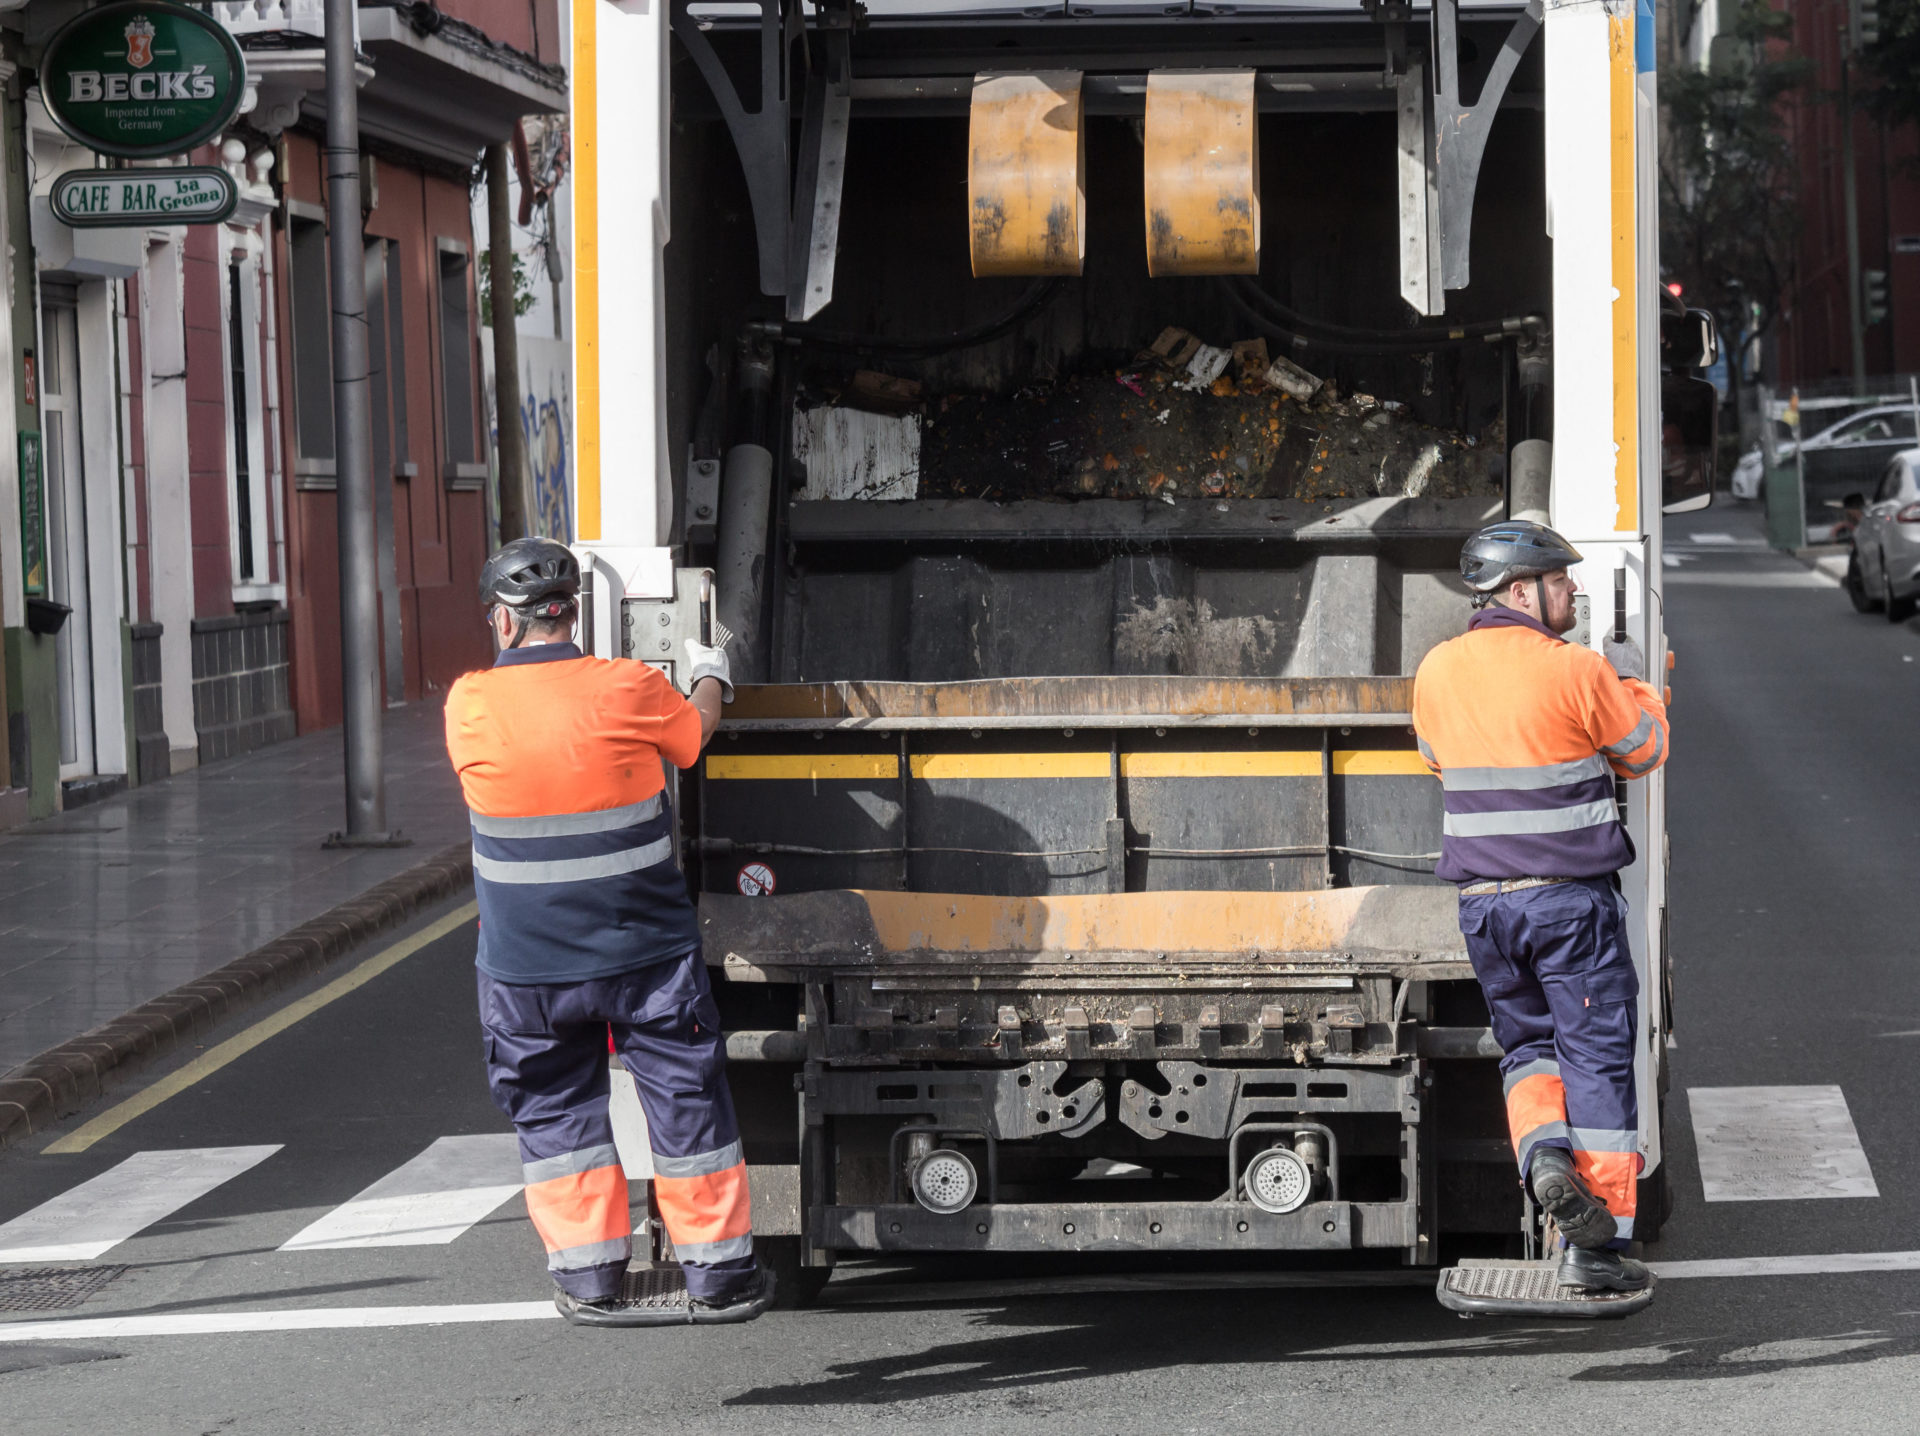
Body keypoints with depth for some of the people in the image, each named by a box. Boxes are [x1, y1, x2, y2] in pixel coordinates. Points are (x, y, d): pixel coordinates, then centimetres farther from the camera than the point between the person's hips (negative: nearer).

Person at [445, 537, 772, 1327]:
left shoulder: (469, 705, -8)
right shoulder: (627, 688, -9)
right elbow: (694, 732, 11)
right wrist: (710, 677, 34)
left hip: (527, 962, 1)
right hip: (645, 948, -1)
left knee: (554, 1108, 14)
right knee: (684, 1097, 10)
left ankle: (590, 1278, 14)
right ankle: (718, 1273, 17)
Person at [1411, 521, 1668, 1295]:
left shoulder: (1436, 672, 2)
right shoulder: (1576, 672, -13)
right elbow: (1643, 750, 3)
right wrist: (1633, 683, 20)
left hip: (1482, 901, 4)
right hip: (1571, 897, -4)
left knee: (1527, 1043, 20)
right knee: (1596, 1056, 3)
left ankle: (1544, 1152, -10)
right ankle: (1596, 1246, 3)